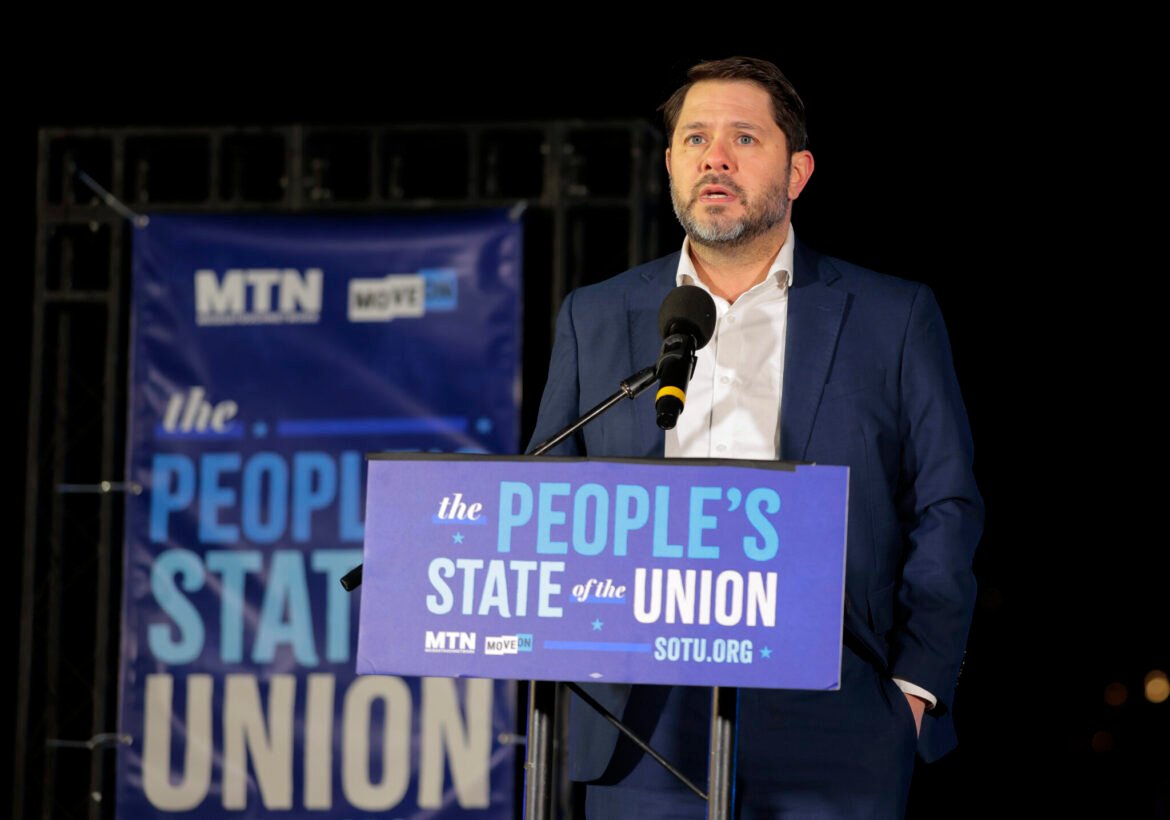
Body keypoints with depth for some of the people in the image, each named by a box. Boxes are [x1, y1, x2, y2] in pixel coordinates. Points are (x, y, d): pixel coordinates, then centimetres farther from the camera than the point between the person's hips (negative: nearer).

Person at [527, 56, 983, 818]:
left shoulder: (894, 317, 9)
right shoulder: (595, 318, 14)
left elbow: (946, 510, 7)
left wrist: (916, 683, -2)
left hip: (830, 741, -1)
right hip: (643, 743, 2)